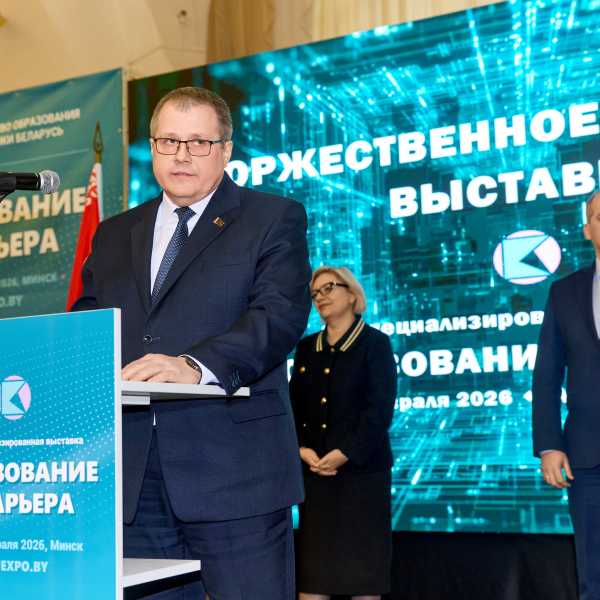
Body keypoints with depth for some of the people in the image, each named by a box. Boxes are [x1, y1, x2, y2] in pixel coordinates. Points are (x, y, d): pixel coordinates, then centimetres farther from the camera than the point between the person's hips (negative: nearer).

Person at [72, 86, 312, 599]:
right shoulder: (114, 235, 19)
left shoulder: (275, 220, 3)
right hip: (133, 476, 5)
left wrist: (196, 366, -27)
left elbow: (281, 313, -11)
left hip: (233, 472, -4)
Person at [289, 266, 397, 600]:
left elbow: (380, 408, -9)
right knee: (312, 561, 3)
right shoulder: (306, 348, 14)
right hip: (314, 471, 4)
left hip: (362, 469, -4)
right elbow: (294, 406, 9)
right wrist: (301, 449, -8)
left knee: (362, 560, 0)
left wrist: (345, 453, -17)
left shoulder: (375, 343, -1)